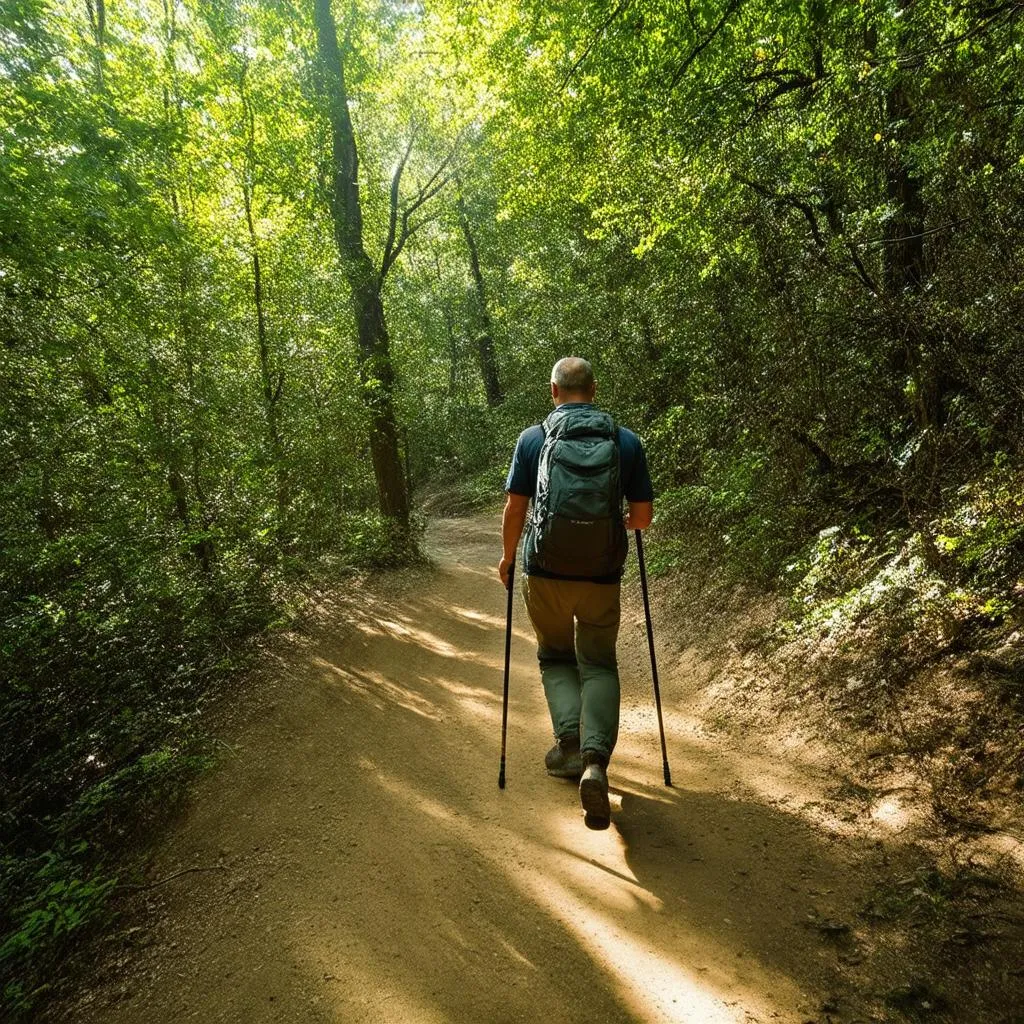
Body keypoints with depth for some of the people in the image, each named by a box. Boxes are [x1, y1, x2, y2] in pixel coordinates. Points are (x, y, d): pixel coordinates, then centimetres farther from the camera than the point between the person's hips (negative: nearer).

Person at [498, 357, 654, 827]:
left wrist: (507, 557, 14)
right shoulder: (626, 441, 2)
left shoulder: (533, 438, 0)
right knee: (599, 664, 14)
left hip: (545, 572, 0)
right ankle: (595, 760, -4)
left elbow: (514, 509, -1)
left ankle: (570, 742, 5)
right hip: (602, 575, 1)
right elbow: (643, 516, 3)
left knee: (555, 658, 22)